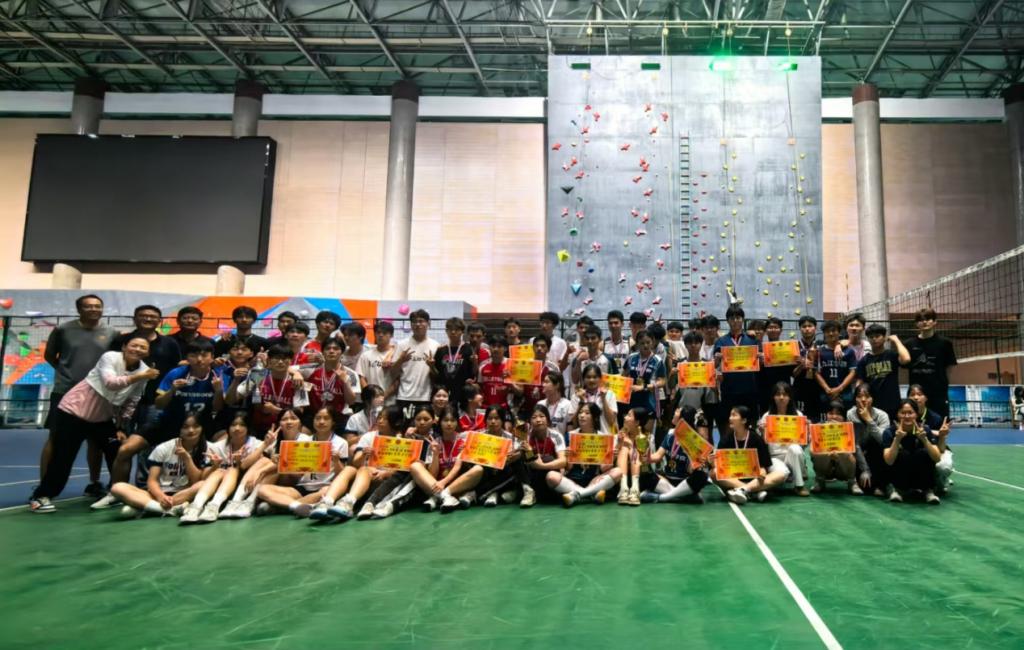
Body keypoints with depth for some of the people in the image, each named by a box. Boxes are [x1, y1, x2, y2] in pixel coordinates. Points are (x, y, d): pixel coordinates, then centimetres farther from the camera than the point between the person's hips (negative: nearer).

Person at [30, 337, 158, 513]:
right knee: (62, 456, -5)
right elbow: (110, 383, -38)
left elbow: (131, 403, 2)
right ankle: (41, 496, 10)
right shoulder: (110, 358, -20)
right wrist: (138, 377, -46)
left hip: (103, 418, 6)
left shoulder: (144, 371, -6)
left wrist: (121, 428, -2)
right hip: (73, 410, -6)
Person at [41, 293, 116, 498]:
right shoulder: (63, 329, -4)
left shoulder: (111, 333, 1)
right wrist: (67, 372, 3)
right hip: (64, 392, -2)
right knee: (55, 438, -1)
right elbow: (49, 356, 8)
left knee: (95, 440, 10)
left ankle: (94, 483, 23)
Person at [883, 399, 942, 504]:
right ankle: (898, 489, -6)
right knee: (903, 455, -29)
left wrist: (924, 439, -35)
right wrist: (897, 439, -37)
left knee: (923, 453, -25)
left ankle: (928, 490, -7)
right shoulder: (890, 432, -14)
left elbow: (937, 458, -21)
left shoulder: (925, 430, -11)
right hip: (900, 477, -1)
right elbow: (889, 461, -26)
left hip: (921, 478, 1)